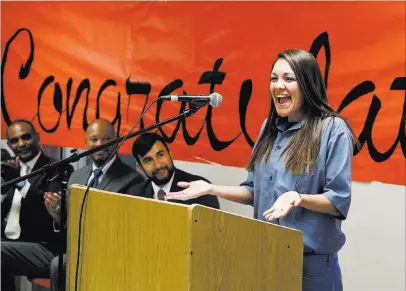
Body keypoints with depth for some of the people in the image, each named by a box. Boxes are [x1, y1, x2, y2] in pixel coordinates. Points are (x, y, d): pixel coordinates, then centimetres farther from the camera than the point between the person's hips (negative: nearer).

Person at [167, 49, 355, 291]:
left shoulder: (333, 130, -11)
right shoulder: (270, 127, 9)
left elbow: (340, 202, -13)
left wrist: (298, 198, -29)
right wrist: (211, 189, 3)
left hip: (312, 262, -6)